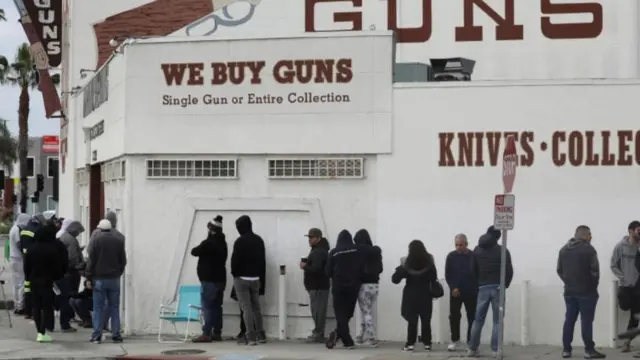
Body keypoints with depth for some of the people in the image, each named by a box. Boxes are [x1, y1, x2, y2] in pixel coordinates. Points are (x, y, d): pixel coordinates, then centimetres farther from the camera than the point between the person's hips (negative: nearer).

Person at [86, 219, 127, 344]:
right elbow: (123, 260, 6)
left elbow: (91, 261, -7)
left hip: (99, 278, -2)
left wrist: (89, 276, -1)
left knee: (98, 308, 1)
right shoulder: (119, 241, 2)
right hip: (114, 279, 2)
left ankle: (97, 335, -2)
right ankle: (116, 335, 5)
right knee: (114, 307, 8)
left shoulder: (96, 240, -7)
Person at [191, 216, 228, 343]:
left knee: (208, 306, -9)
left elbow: (194, 251, -8)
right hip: (220, 278, 9)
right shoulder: (222, 243, 12)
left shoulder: (208, 243, -17)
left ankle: (206, 334, -12)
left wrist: (197, 248, 13)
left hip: (209, 280, -9)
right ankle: (217, 333, 12)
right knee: (217, 306, 10)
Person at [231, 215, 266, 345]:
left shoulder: (240, 241, -14)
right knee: (256, 307, 16)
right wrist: (261, 278, 18)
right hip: (256, 278, 6)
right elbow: (263, 260, 13)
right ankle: (261, 335, 20)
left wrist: (234, 273, 3)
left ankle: (251, 337, -12)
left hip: (242, 278, -6)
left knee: (246, 308, -6)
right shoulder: (259, 240, 9)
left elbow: (235, 260, -15)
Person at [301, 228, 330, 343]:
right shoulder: (317, 250, 20)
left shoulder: (319, 251, -16)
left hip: (318, 286, -11)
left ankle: (318, 334, -7)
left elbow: (316, 268, -26)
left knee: (318, 311, -8)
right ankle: (318, 334, 15)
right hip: (317, 285, 11)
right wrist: (306, 263, 6)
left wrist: (305, 266, -11)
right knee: (318, 311, 12)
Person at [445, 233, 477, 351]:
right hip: (456, 292, 1)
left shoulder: (473, 256, -3)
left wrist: (477, 289, -8)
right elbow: (447, 275, 1)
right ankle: (455, 340, 12)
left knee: (472, 318, 2)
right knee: (454, 316, -1)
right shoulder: (451, 256, 0)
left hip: (471, 293, -1)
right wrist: (453, 287, -12)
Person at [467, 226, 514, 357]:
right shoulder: (502, 251, -3)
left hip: (483, 288, 3)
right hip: (497, 288, -3)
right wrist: (505, 285, 8)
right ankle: (496, 350, -4)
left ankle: (472, 349, 9)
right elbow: (509, 271, -6)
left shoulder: (477, 250, 8)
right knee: (497, 321, 0)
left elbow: (473, 269, 9)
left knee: (478, 319, 9)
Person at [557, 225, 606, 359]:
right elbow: (594, 270, -14)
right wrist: (594, 284, 0)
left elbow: (559, 270, 11)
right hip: (586, 291, -6)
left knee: (569, 320, 9)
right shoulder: (588, 249, -10)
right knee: (586, 320, -5)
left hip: (569, 291, 6)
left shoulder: (564, 249, 11)